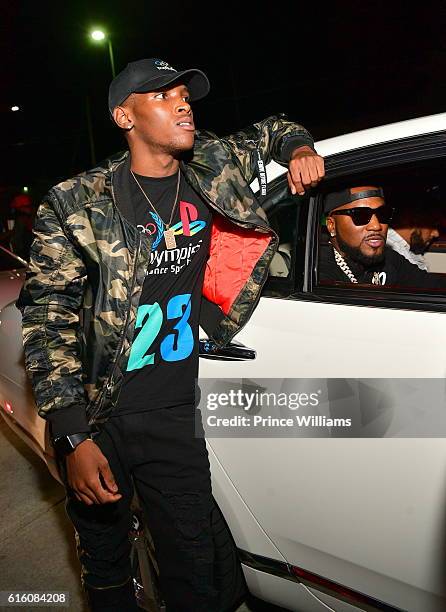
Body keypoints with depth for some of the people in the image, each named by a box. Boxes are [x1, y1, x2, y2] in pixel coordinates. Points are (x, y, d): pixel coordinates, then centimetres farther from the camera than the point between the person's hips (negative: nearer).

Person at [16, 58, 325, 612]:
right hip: (95, 418, -2)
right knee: (105, 566, 18)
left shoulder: (214, 167, 3)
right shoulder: (78, 204, -9)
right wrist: (72, 437, -18)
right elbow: (47, 317, -11)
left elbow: (271, 131, 24)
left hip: (175, 415, 2)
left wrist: (299, 149, 0)